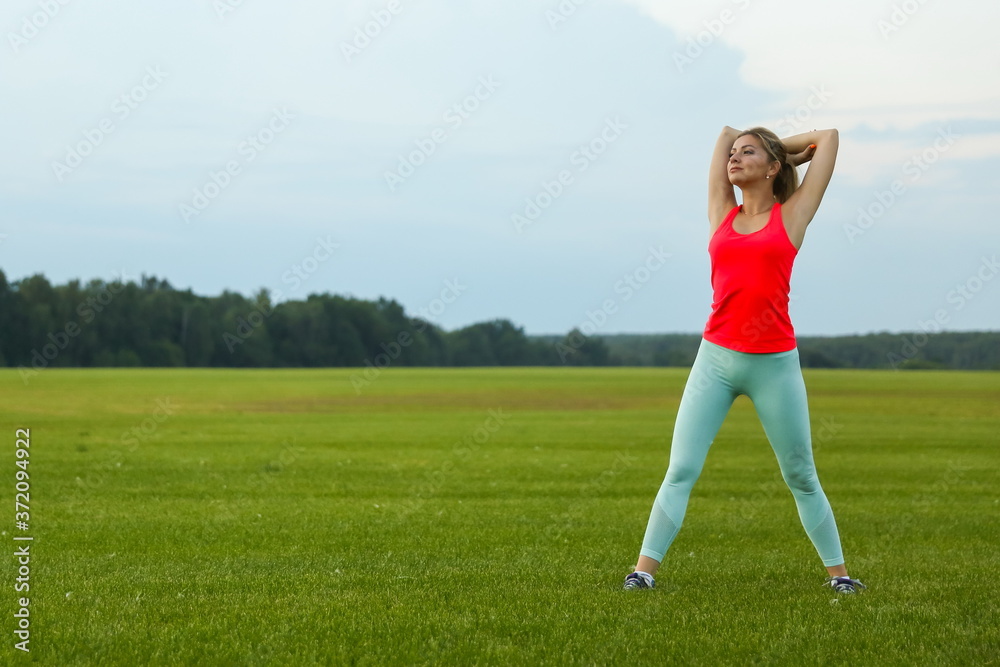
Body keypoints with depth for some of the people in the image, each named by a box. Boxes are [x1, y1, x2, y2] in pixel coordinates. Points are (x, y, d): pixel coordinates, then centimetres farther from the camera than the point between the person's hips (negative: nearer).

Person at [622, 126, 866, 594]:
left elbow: (829, 137, 11)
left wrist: (782, 148, 22)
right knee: (680, 471, -5)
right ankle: (644, 571, -4)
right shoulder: (722, 215, 12)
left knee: (801, 477, 8)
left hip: (775, 363, -2)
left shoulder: (791, 215, 6)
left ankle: (838, 572, 18)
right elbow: (725, 132, 19)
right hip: (716, 358, 2)